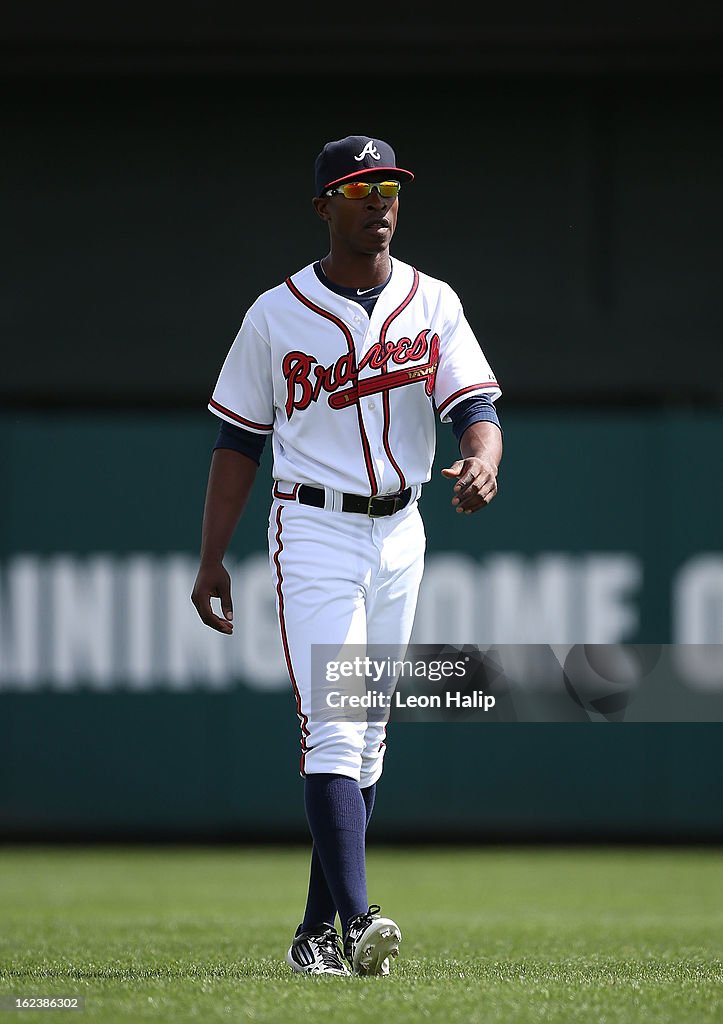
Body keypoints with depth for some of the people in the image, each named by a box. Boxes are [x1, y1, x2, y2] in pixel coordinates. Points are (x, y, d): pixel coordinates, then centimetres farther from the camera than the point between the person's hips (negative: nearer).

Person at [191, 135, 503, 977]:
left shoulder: (433, 304, 4)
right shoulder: (277, 315, -2)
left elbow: (476, 406, -6)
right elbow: (239, 439, 4)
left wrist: (481, 464, -30)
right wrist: (212, 558, 1)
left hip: (399, 533, 4)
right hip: (313, 533, -4)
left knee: (367, 739, 8)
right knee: (332, 730, -16)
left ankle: (318, 931, 16)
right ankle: (356, 922, -27)